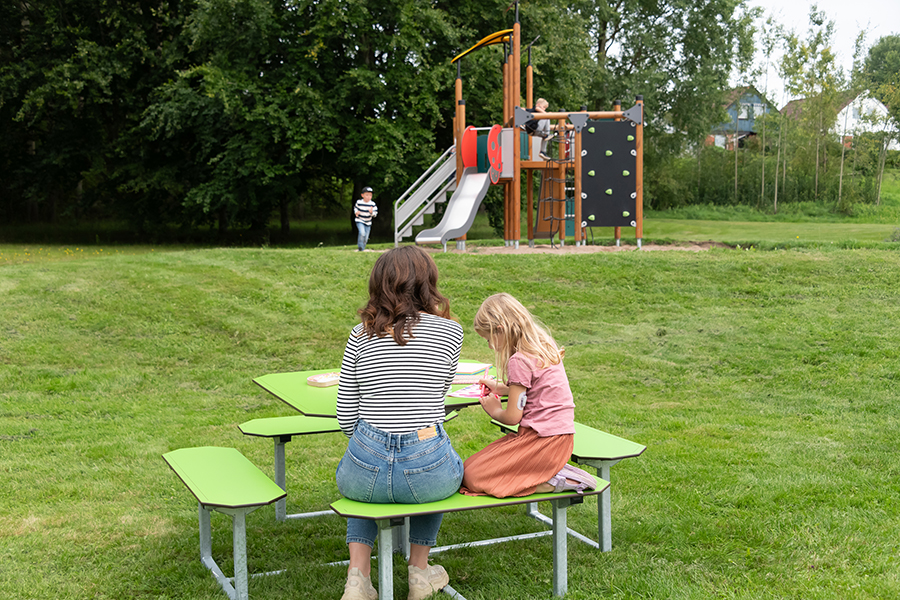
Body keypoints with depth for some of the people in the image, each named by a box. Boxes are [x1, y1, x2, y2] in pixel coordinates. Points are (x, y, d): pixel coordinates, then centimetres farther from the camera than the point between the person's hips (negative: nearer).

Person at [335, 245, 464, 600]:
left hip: (367, 470, 1)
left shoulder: (360, 335, 5)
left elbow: (345, 418, 7)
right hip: (425, 470, -1)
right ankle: (419, 571, 39)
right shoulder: (450, 331, 2)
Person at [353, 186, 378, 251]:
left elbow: (375, 214, -10)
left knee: (365, 238, 8)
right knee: (362, 233, -26)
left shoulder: (373, 204, -12)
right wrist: (356, 212, -12)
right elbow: (355, 207, 9)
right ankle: (360, 246, -6)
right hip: (360, 221, -2)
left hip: (368, 223, 2)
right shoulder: (359, 202, -12)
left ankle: (362, 249, 29)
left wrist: (371, 212, -32)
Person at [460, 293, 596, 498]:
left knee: (472, 477, -8)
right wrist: (500, 388, 26)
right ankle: (558, 472, 4)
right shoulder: (545, 347, 10)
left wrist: (494, 410, 7)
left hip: (542, 441, -10)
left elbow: (512, 417, -14)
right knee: (470, 464, 14)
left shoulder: (520, 361, -17)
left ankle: (554, 482, -13)